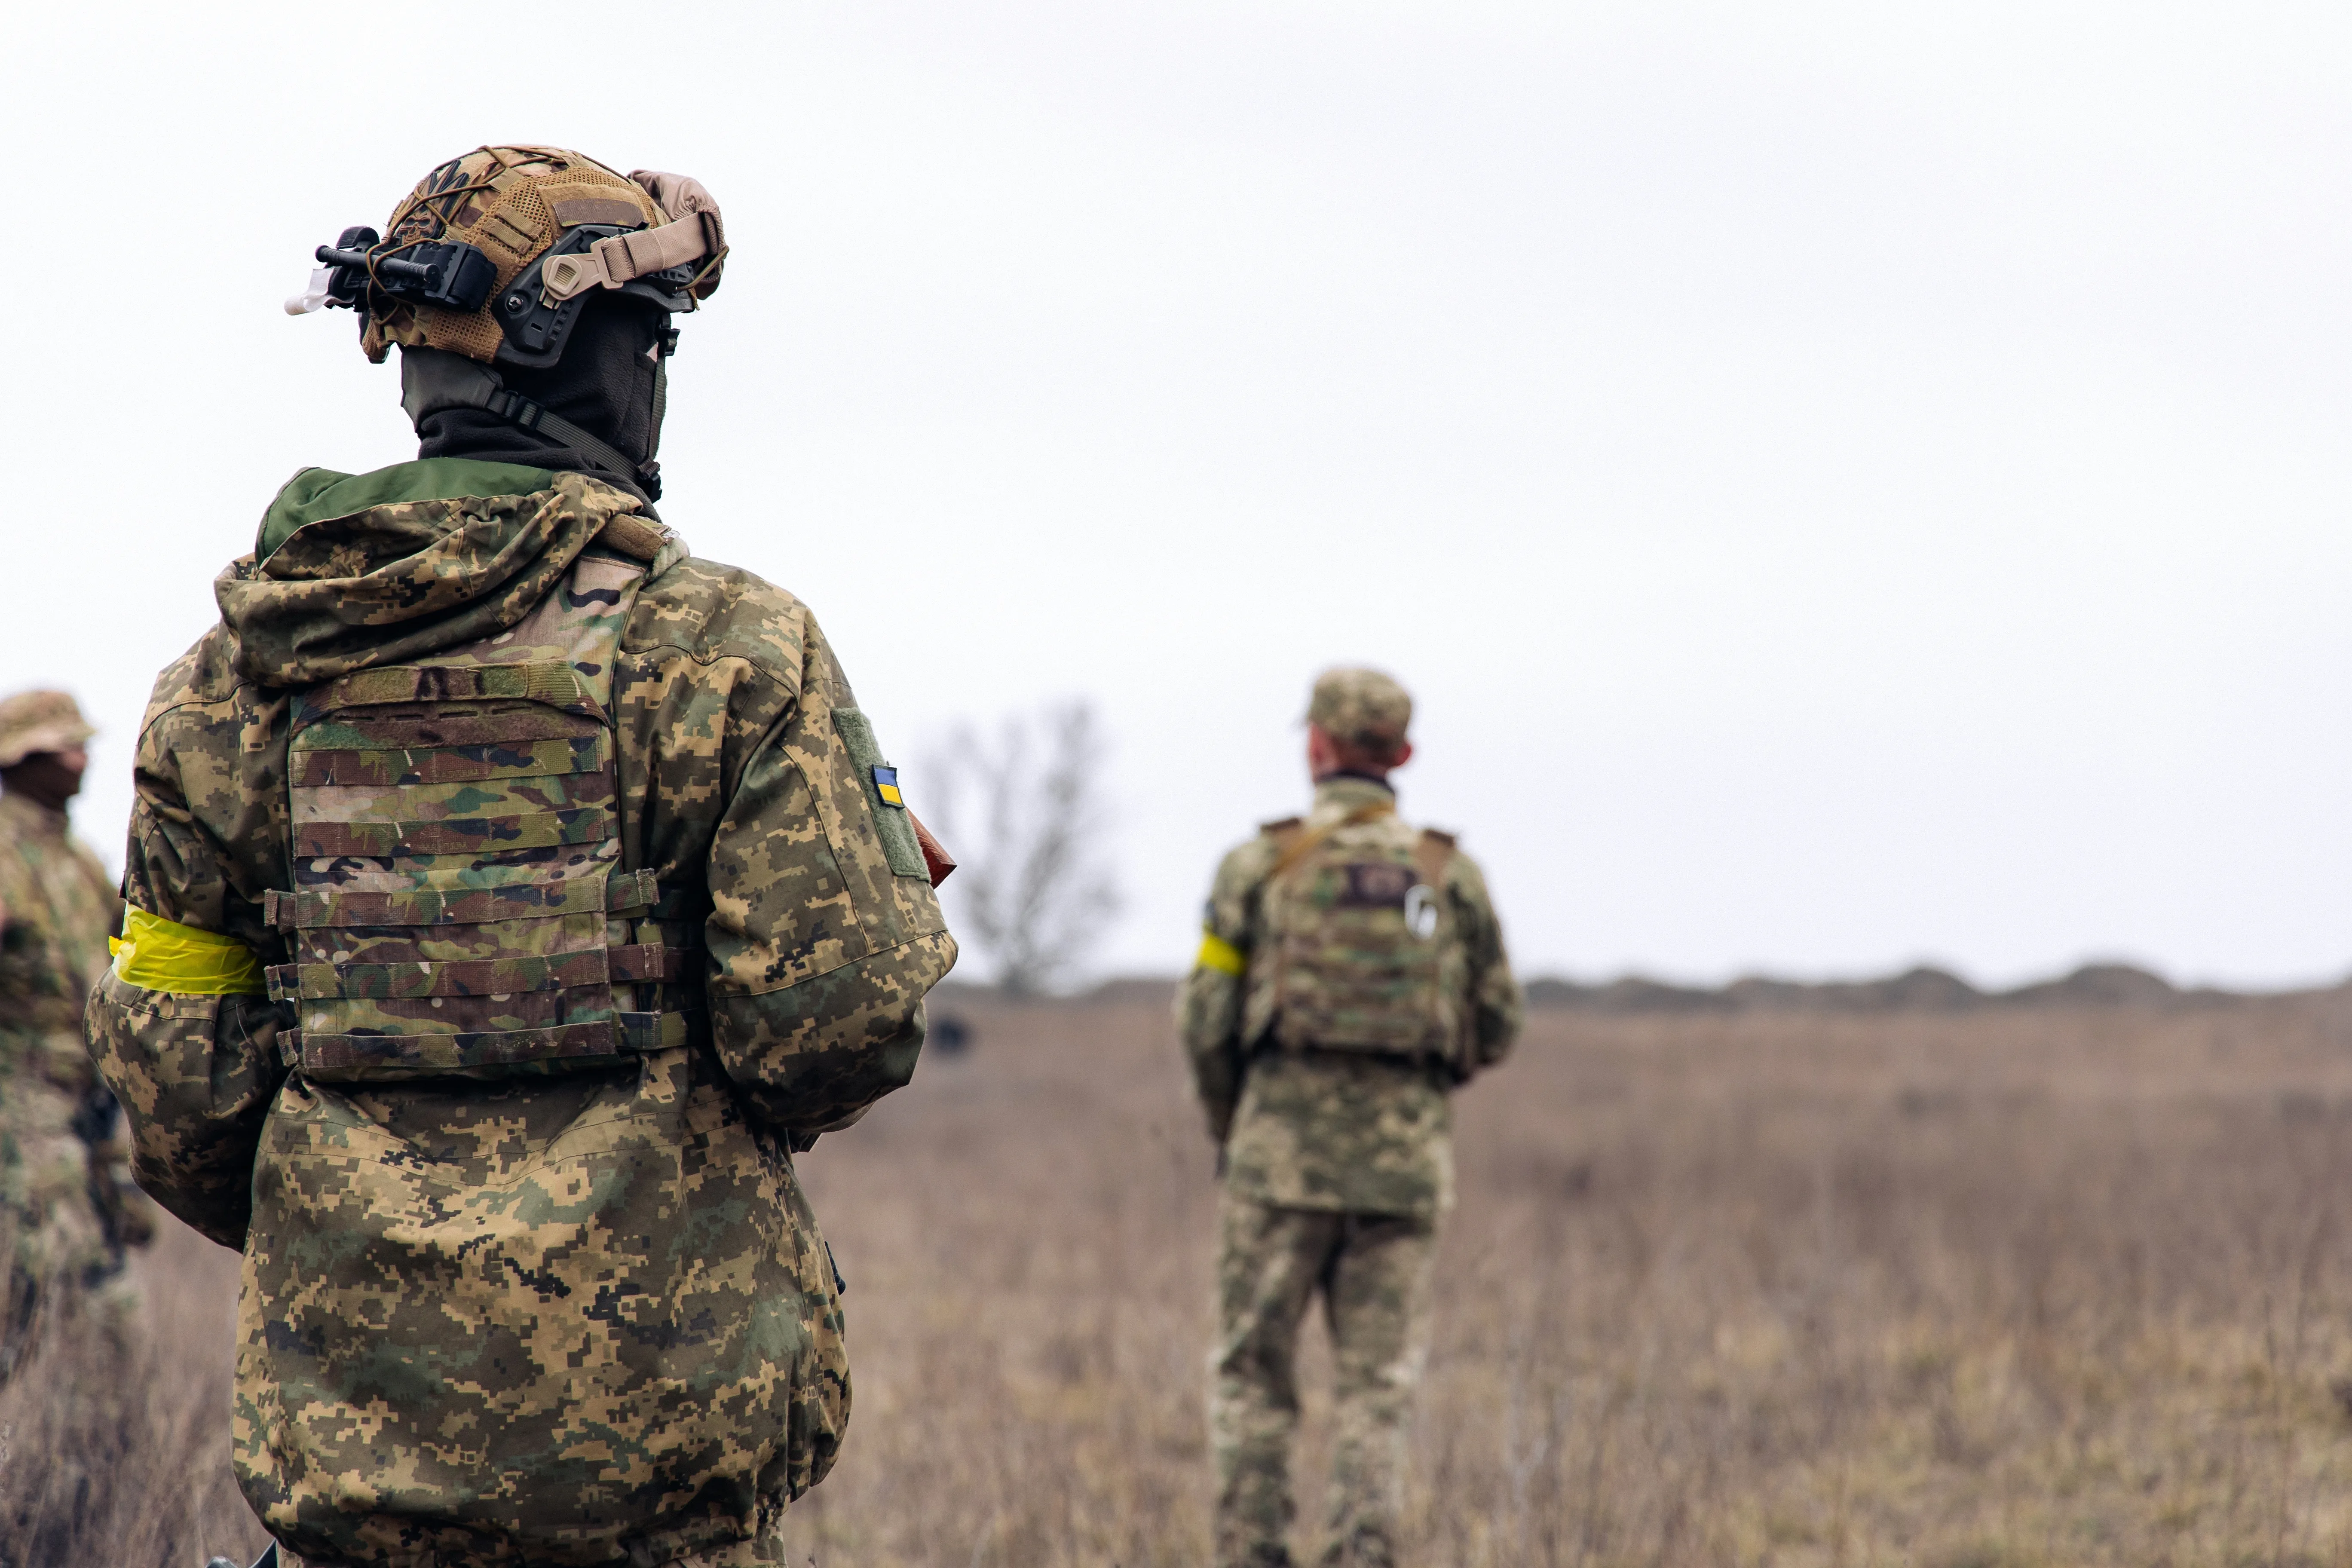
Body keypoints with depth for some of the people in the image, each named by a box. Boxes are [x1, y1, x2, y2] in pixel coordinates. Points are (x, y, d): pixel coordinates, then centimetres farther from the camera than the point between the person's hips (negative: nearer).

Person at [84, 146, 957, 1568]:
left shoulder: (244, 672, 5)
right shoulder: (728, 649, -8)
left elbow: (171, 1064, 7)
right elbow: (840, 1019, -13)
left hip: (348, 1408, 4)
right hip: (655, 1391, -4)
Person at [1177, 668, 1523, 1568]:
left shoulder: (1262, 866, 0)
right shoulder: (1451, 874, 5)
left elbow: (1205, 1021, -2)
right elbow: (1497, 1027, 8)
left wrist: (1226, 1129, 14)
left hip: (1284, 1152, -1)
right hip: (1406, 1159, 2)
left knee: (1251, 1375, 8)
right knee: (1377, 1389, 6)